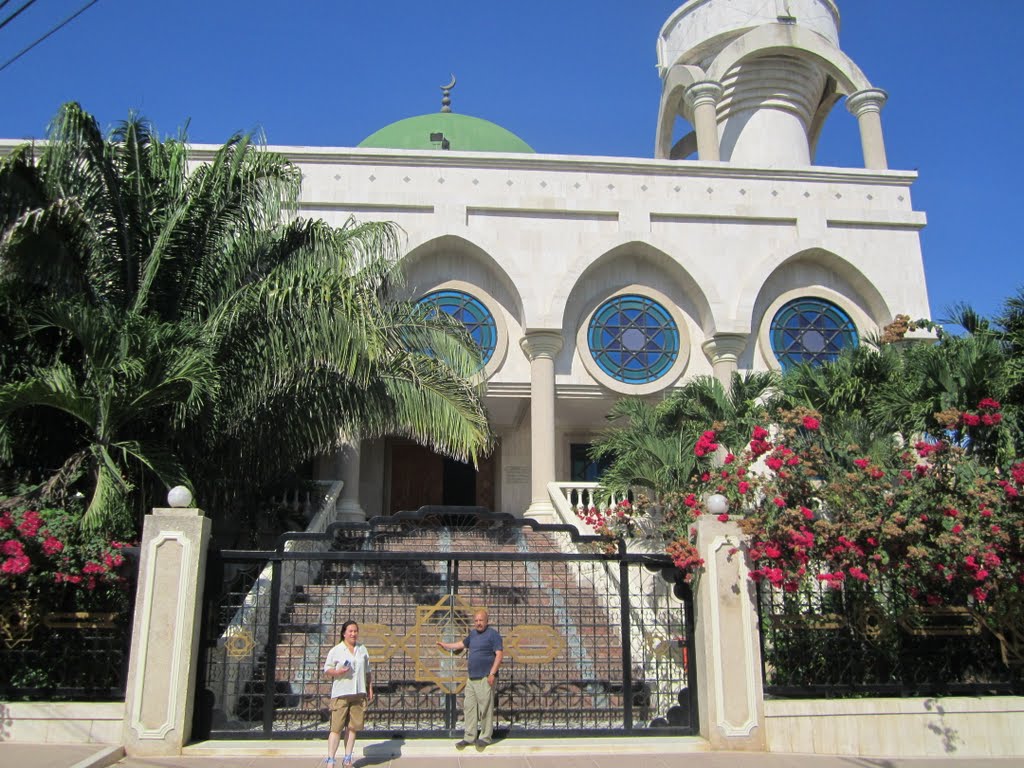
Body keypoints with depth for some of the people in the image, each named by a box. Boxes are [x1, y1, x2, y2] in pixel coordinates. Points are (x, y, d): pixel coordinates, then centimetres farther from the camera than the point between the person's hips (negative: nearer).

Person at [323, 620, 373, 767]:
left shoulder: (363, 650, 13)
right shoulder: (335, 651, 1)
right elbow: (326, 670, 2)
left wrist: (370, 689, 14)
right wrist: (338, 672, -17)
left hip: (359, 694, 4)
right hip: (340, 694, -4)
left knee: (353, 727, 6)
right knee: (336, 727, -7)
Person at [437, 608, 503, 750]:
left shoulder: (493, 634, -7)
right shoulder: (473, 633, 16)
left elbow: (499, 653, -13)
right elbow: (463, 644, 34)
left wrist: (492, 673, -19)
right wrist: (445, 645, 40)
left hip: (485, 678, -7)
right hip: (471, 678, 7)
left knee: (485, 708, -4)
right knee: (469, 707, 7)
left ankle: (485, 737, 7)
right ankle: (469, 737, 15)